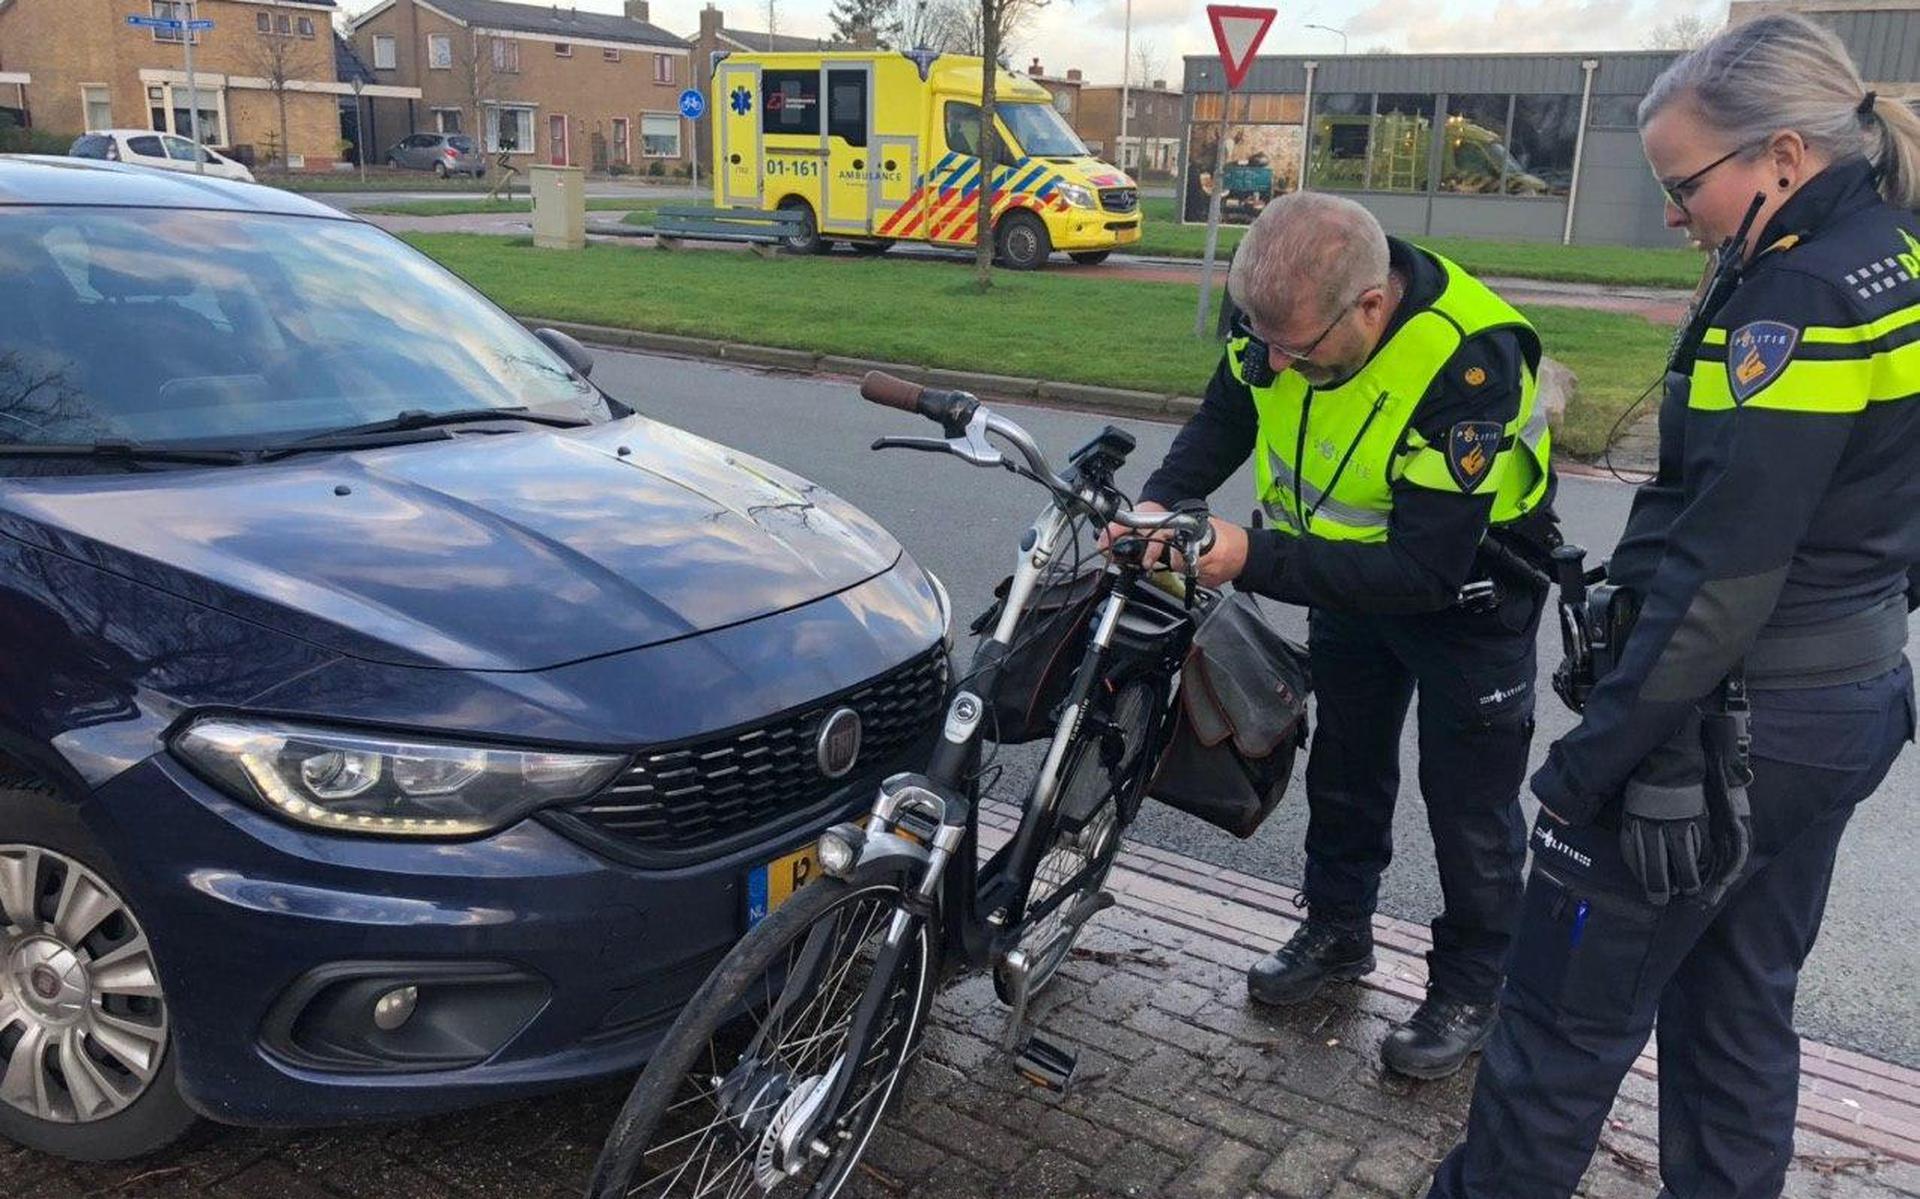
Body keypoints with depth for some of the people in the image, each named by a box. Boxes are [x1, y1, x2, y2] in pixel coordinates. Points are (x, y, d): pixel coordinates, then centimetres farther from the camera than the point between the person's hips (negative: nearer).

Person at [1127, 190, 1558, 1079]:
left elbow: (1425, 569, -39)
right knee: (1344, 765, 20)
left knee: (1467, 804, 5)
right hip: (1350, 571, 6)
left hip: (1465, 584, -6)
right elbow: (1224, 419, -4)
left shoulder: (1469, 362, -39)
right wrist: (1160, 504, -23)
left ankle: (1469, 987, 26)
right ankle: (1337, 929, 40)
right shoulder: (1288, 309, -21)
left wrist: (1255, 560, -45)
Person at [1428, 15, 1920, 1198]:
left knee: (1569, 1012, 7)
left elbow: (1720, 579, -25)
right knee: (1743, 1006, 22)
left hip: (1732, 727, -9)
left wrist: (1588, 762, -18)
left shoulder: (1802, 296, -21)